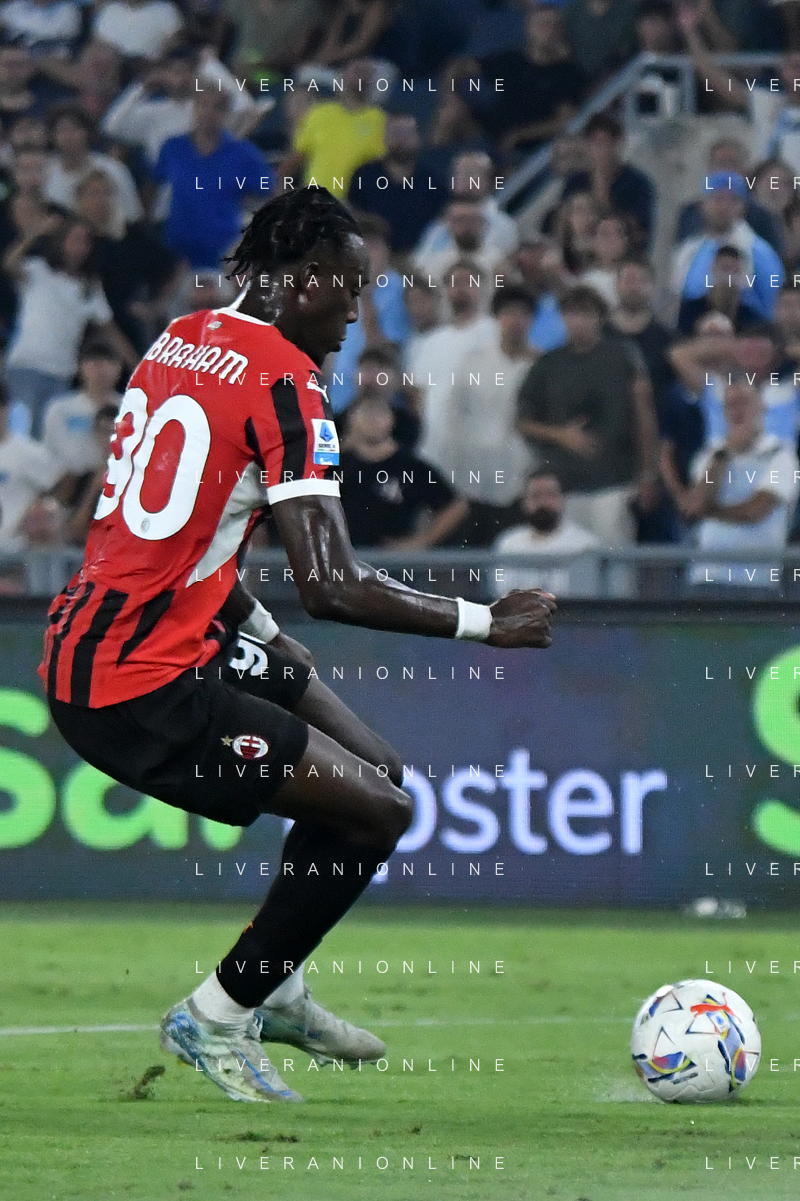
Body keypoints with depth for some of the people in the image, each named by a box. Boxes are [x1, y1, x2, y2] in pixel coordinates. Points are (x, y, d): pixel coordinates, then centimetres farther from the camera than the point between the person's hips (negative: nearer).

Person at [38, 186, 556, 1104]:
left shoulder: (180, 342, 12)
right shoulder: (283, 379, -15)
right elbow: (331, 585, -21)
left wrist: (266, 637, 22)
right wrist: (487, 625, -11)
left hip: (90, 643, 9)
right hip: (141, 688, -9)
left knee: (371, 770, 19)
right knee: (376, 813, -5)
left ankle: (273, 991, 31)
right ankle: (214, 1019, 5)